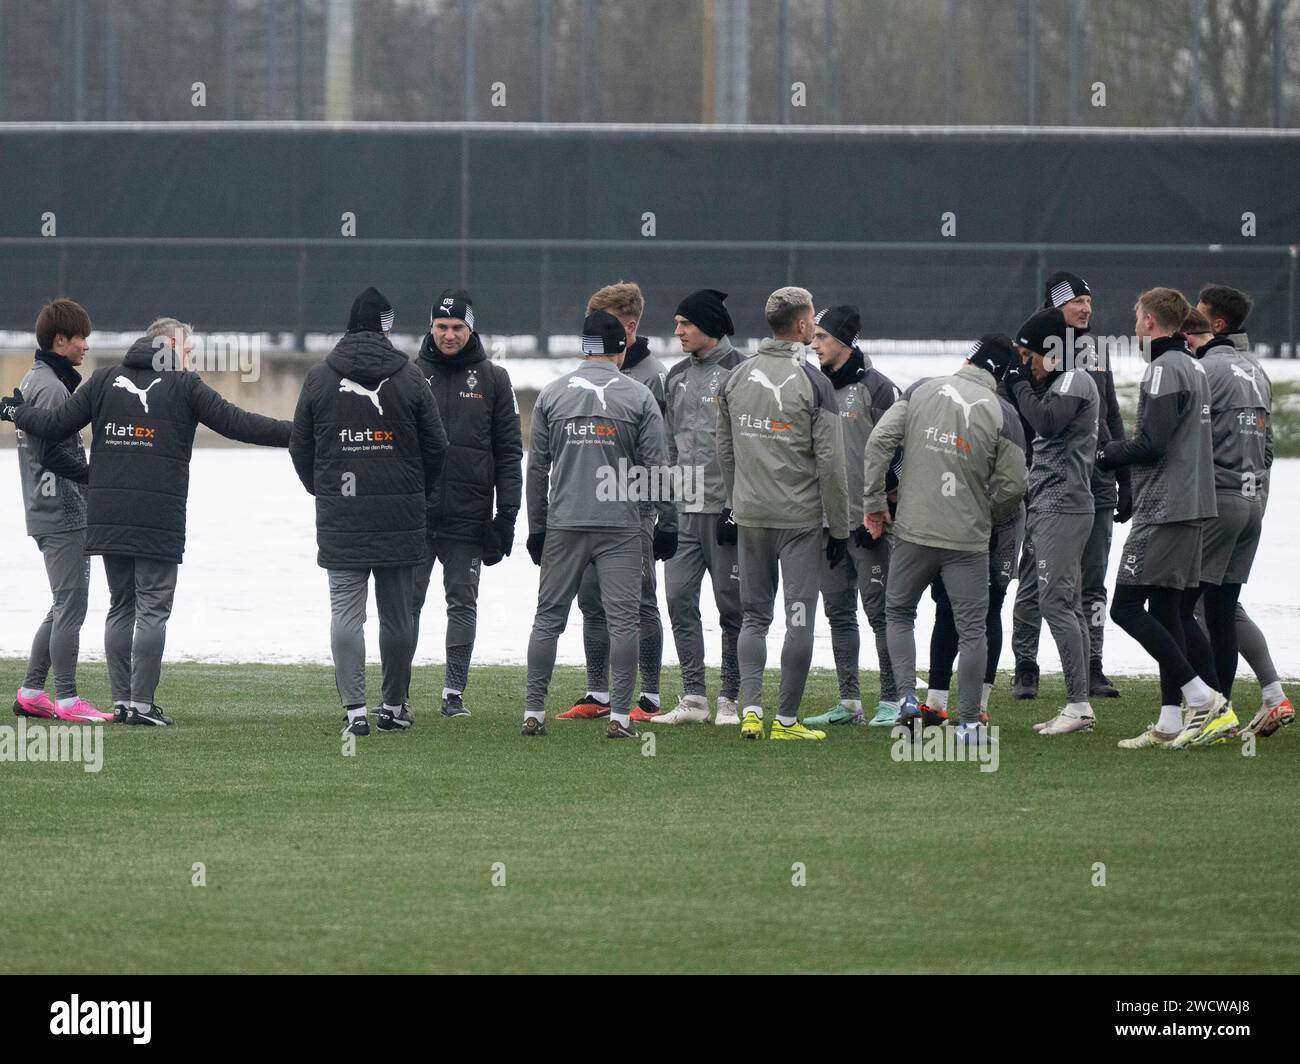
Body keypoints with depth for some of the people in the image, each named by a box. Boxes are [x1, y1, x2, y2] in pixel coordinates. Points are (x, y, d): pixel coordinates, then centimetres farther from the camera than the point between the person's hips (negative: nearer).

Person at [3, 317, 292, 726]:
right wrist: (297, 434, 0)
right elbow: (237, 423, -6)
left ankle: (122, 700, 11)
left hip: (108, 518, 5)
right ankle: (141, 703, -6)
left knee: (121, 607, 12)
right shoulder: (184, 385, -2)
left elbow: (57, 424, 10)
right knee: (152, 610, -2)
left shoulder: (105, 380, 10)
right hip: (159, 519, -5)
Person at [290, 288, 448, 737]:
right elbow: (435, 447, 4)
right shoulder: (409, 378, 0)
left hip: (339, 517, 0)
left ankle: (354, 708, -11)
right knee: (397, 613, 8)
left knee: (346, 611, -2)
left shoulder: (319, 377, 4)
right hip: (400, 516, 0)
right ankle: (394, 706, 14)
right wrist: (418, 493, 21)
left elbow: (300, 447, 9)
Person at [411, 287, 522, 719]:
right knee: (407, 602, 0)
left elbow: (509, 452, 6)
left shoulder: (492, 379, 6)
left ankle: (454, 692, 8)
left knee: (463, 604, 4)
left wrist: (506, 514, -2)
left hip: (468, 518, 0)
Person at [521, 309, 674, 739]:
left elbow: (537, 467, 8)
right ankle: (620, 716, -5)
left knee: (548, 618, 7)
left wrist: (536, 527, 14)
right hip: (620, 526, -2)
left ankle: (533, 712, 6)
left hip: (563, 524, 2)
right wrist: (667, 522, 5)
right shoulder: (639, 397, -1)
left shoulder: (552, 394, 6)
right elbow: (656, 466, -2)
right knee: (623, 618, 0)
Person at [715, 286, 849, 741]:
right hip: (800, 517, -5)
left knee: (754, 615, 12)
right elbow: (830, 463, -11)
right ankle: (786, 719, 2)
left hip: (750, 516, 5)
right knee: (799, 617, 1)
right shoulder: (813, 383, -11)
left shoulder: (737, 378, 5)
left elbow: (725, 450, 12)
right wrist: (838, 529, -5)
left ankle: (750, 707, 0)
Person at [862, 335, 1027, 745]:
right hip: (968, 539, -1)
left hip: (913, 531, 1)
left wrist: (874, 503, 4)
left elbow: (879, 442, -4)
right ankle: (970, 722, 2)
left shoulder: (921, 391, 0)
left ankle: (907, 697, 5)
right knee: (971, 627, 4)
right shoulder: (1001, 415, -5)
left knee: (899, 612, 20)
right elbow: (1012, 486, -5)